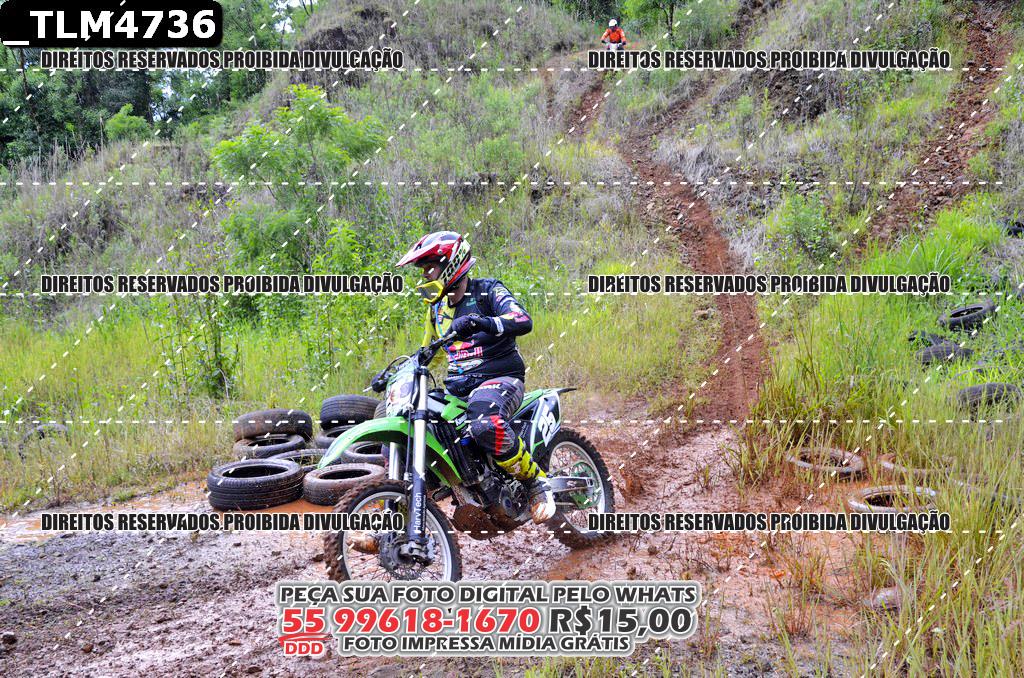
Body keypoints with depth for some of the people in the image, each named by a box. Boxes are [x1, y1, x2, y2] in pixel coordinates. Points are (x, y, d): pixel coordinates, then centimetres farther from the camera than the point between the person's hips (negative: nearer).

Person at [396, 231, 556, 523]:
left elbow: (524, 321, -23)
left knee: (486, 425, -41)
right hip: (457, 386, 8)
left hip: (499, 378, -7)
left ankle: (537, 482, -21)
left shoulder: (488, 290, -5)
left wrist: (480, 323, -39)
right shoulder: (436, 306, 18)